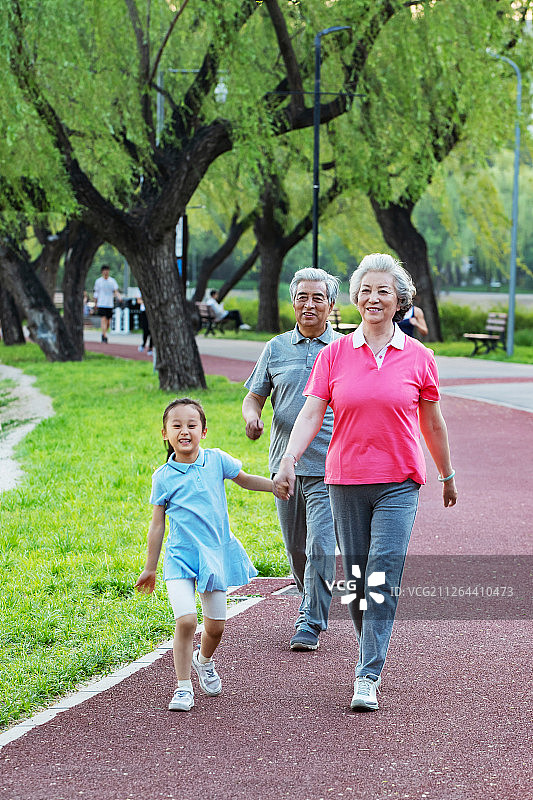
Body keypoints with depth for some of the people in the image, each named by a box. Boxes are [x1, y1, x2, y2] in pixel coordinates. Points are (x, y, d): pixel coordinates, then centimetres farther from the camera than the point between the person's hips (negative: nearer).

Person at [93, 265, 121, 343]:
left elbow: (116, 291, 0)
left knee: (108, 322, 6)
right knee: (103, 320, -14)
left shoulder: (112, 281, 6)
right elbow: (96, 293, 10)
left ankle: (103, 334, 28)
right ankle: (105, 337, -17)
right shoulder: (98, 281, 4)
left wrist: (119, 297, -20)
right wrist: (95, 304, 12)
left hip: (110, 304, 2)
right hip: (101, 304, -2)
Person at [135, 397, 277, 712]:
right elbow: (158, 523, 5)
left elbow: (244, 479, 18)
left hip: (215, 553, 2)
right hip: (180, 557, -2)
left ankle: (205, 660, 42)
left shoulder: (216, 460, -2)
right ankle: (183, 687, -5)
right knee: (186, 620, -17)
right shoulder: (163, 477, -3)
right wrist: (150, 568, 9)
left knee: (216, 625, 8)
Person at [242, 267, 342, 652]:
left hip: (329, 466, -3)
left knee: (320, 546, -11)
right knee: (297, 548, 11)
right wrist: (252, 417, -10)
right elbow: (254, 396, 13)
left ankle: (311, 624, -5)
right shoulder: (276, 349, 8)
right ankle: (310, 603, 33)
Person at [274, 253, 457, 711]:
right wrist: (289, 461, -18)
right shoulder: (334, 355, 4)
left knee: (382, 579, -12)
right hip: (346, 482, 2)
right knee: (356, 579, 7)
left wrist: (448, 476, 20)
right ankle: (372, 655, 26)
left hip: (398, 484, -2)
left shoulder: (418, 358, 2)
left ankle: (368, 678, -12)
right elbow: (311, 415, -3)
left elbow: (433, 424, 12)